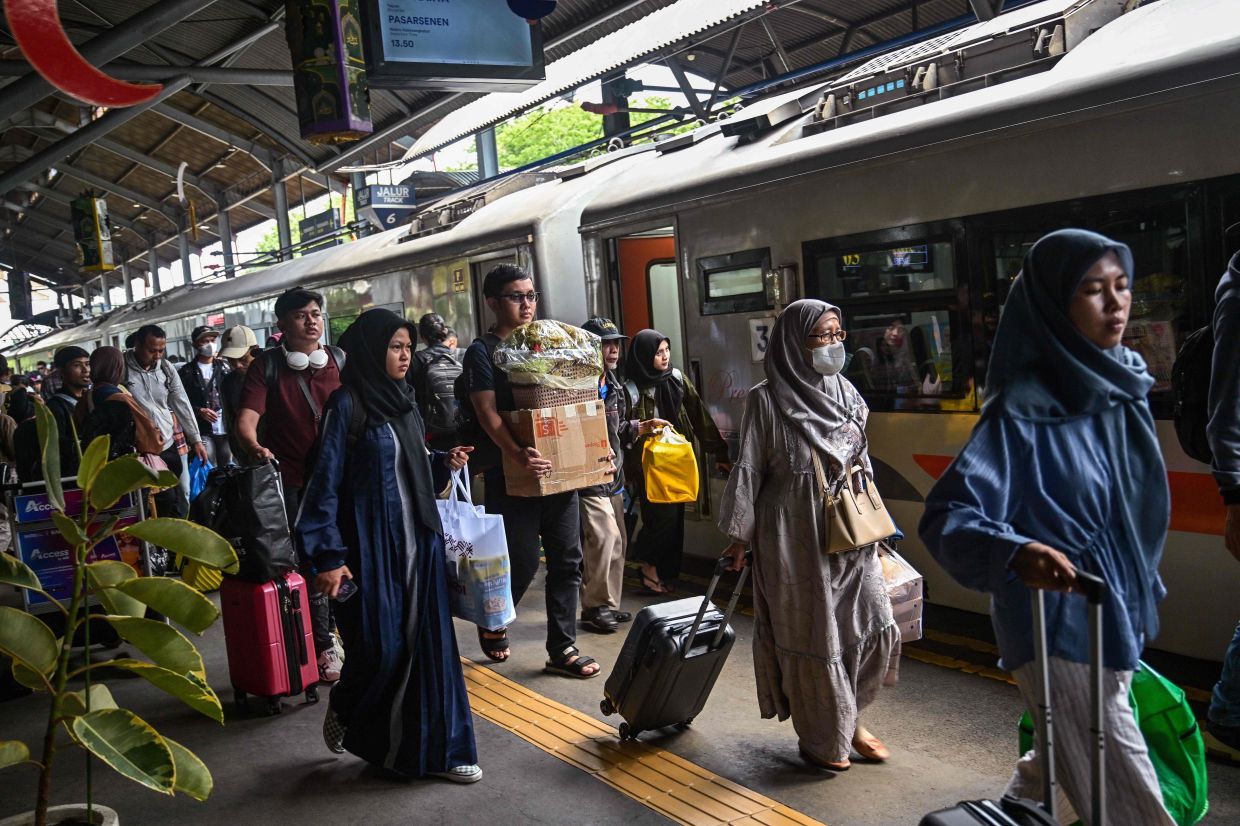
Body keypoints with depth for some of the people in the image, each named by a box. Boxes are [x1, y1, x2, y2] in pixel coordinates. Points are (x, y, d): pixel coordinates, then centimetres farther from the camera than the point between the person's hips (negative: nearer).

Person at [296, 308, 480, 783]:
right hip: (372, 545, -6)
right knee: (380, 647, 0)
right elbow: (326, 483, -12)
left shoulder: (404, 401, 11)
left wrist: (444, 463, 0)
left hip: (418, 541, 6)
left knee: (428, 643, 6)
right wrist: (329, 557, -15)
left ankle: (436, 749, 16)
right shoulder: (347, 405, -9)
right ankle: (343, 713, 31)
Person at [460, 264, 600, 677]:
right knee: (523, 562, 1)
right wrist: (515, 453, -31)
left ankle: (562, 649, 16)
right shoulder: (482, 351, -4)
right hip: (512, 474, -5)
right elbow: (487, 412, -15)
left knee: (567, 561, 6)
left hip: (558, 470, 6)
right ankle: (492, 624, 29)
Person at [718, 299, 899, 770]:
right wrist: (739, 535, -6)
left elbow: (862, 460, 16)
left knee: (875, 627, 6)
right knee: (811, 635, 5)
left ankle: (848, 717, 29)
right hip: (796, 537, -6)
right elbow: (749, 470, -7)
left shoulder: (844, 391, 8)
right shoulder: (767, 399, -9)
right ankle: (821, 737, 23)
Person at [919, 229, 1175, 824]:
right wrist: (1015, 553, -44)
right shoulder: (1023, 411, -20)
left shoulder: (1122, 385, 2)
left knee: (1057, 773, 23)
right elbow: (944, 516, -26)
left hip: (1116, 621, 8)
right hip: (1059, 631, -7)